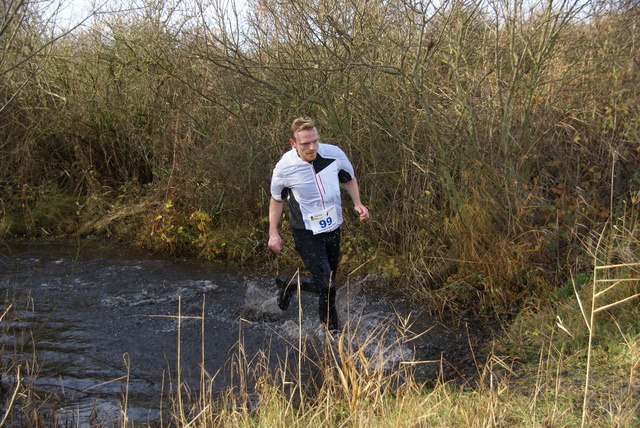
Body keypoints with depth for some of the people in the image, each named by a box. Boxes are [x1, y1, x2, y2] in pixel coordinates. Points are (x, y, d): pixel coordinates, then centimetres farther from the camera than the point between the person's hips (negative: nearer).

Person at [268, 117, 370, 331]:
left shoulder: (334, 154, -12)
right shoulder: (285, 167, -18)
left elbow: (349, 179, 10)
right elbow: (276, 199, 2)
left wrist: (357, 203, -6)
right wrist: (273, 233, 1)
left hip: (333, 228, 5)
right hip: (306, 233, -5)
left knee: (327, 282, 18)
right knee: (326, 286, -13)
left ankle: (289, 285, 42)